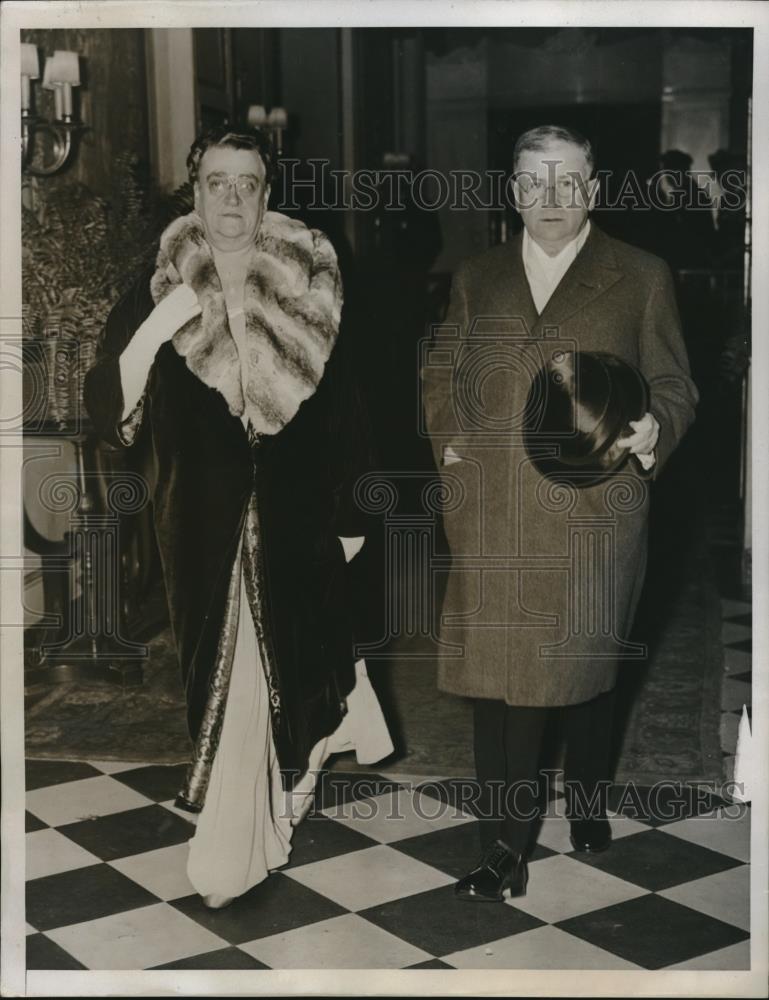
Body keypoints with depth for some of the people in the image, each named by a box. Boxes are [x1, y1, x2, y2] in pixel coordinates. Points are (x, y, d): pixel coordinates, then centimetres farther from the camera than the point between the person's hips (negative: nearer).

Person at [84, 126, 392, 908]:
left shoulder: (308, 284, -3)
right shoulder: (155, 291, -5)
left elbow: (341, 406, 2)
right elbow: (109, 416, -11)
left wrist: (352, 511, 4)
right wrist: (149, 334, -27)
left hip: (297, 521, 1)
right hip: (205, 526, 0)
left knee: (301, 652, 13)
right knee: (225, 674, 6)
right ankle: (228, 852, 21)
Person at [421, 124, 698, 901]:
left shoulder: (640, 278, 4)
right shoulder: (475, 278, 12)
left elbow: (674, 386, 6)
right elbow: (440, 378, 20)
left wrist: (656, 431, -14)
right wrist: (449, 444, 4)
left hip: (592, 511, -1)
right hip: (491, 514, 2)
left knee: (584, 665, 12)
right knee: (498, 672, 0)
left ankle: (587, 800, 38)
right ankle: (504, 849, 8)